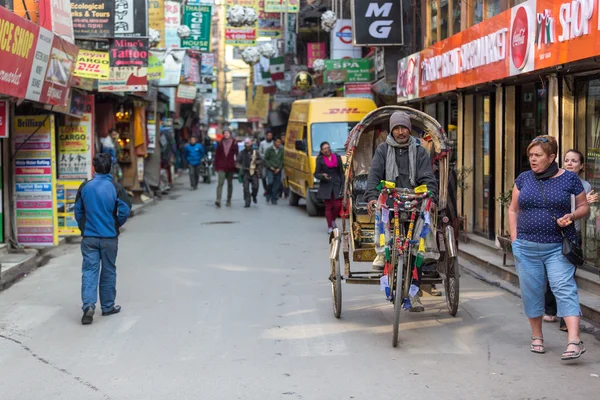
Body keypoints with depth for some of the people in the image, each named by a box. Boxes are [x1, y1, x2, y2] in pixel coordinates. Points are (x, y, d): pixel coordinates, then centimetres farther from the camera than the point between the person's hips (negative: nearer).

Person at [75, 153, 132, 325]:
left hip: (89, 237, 1)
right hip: (109, 237, -1)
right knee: (108, 271, 11)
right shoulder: (115, 188, -8)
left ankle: (88, 305, -16)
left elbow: (78, 211, 6)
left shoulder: (85, 187, -1)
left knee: (89, 271, 1)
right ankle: (107, 306, 21)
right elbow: (125, 210, -11)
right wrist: (117, 225, 8)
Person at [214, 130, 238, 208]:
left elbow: (237, 155, 3)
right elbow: (217, 155, 5)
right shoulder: (220, 143, 3)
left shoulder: (234, 144, 1)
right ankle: (218, 200, -22)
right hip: (221, 166, -1)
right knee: (220, 182, -14)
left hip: (230, 166, 1)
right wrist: (216, 166, 1)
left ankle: (229, 200, 20)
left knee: (230, 184, 10)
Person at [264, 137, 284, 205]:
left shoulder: (281, 150, 4)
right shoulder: (269, 150, 0)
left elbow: (282, 160, 5)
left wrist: (279, 168, -6)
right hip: (270, 170, -2)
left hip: (278, 170, 2)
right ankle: (268, 194, 7)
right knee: (270, 182, -18)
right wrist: (270, 167, -8)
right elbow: (265, 159, 2)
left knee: (277, 185, 1)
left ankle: (274, 199, 9)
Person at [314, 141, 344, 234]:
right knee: (328, 207, 2)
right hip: (326, 186, -1)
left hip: (337, 185, 1)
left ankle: (333, 220, 23)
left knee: (338, 205, -6)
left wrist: (342, 185, 1)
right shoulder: (320, 160, 1)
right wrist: (323, 176, -20)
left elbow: (341, 172, 9)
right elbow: (316, 174, 2)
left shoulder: (337, 157, 7)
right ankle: (330, 227, 10)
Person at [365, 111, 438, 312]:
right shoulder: (383, 149, 8)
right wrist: (371, 197, -21)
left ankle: (414, 293, 4)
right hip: (389, 201, -1)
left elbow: (428, 178, -2)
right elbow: (374, 174, -4)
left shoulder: (419, 151, 8)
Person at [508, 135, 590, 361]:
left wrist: (571, 216, -14)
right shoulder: (523, 179, 7)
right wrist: (515, 239, 4)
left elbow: (584, 207, 7)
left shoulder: (569, 179, 0)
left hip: (558, 247, -3)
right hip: (527, 248, 3)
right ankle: (537, 337, 24)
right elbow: (513, 210, 13)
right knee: (531, 292, 8)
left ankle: (574, 340, -19)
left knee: (565, 289, -13)